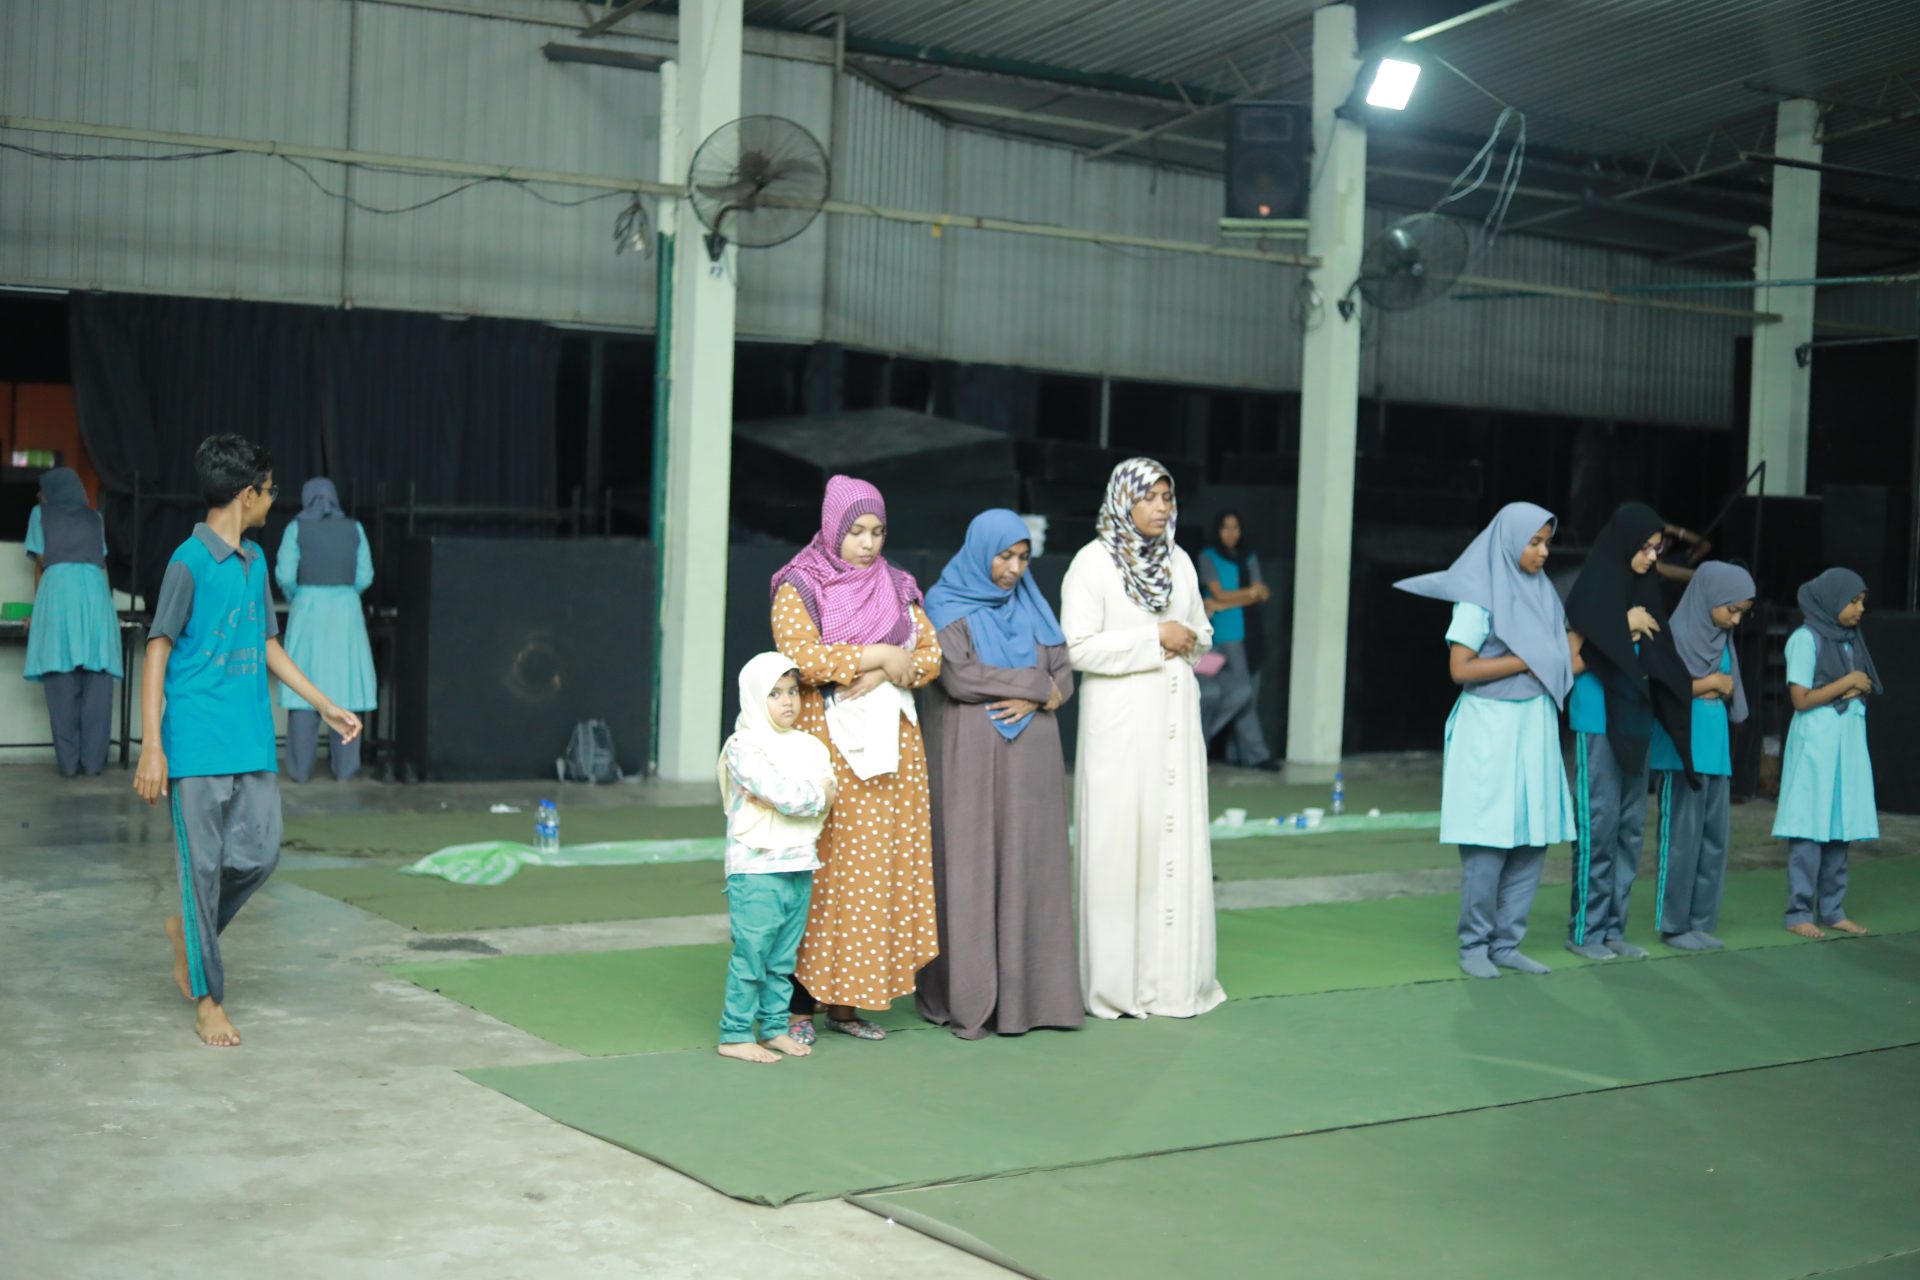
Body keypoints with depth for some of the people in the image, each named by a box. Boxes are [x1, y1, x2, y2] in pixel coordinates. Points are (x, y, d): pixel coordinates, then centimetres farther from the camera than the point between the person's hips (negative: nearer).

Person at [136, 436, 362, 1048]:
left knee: (258, 853, 3)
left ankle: (189, 928, 31)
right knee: (203, 863, -1)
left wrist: (324, 705, 20)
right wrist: (152, 746, -15)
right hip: (197, 740, -7)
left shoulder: (256, 561, 13)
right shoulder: (189, 562, -9)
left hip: (253, 740, 7)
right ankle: (208, 1000, 9)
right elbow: (157, 653, -10)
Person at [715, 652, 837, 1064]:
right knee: (751, 953, -5)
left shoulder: (810, 746, 13)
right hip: (757, 866, -7)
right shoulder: (744, 748, -9)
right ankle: (735, 1034, 1)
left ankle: (774, 1027, 20)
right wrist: (817, 794, -3)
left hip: (800, 866, 7)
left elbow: (828, 795, 0)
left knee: (784, 957, 12)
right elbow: (784, 794, -19)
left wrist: (790, 798, -13)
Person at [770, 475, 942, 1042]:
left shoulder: (897, 587, 15)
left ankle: (846, 1000, 9)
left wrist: (884, 674, -11)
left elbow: (931, 654, 8)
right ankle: (798, 1002, -1)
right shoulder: (799, 588, -1)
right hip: (826, 742, -5)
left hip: (890, 744, 5)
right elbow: (800, 655, -16)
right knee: (817, 866, -7)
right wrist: (881, 655, -13)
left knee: (880, 865, 2)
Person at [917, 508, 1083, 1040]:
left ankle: (1027, 991, 8)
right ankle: (966, 1000, 0)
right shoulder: (945, 605, -3)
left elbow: (1064, 675, 8)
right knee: (969, 868, -4)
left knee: (1028, 866, 3)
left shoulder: (1032, 606, 13)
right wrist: (1037, 684, -9)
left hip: (1029, 760, 5)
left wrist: (1035, 700, -14)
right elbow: (959, 677, -15)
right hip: (969, 759, -5)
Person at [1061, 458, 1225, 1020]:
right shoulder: (1093, 562, -6)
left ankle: (1172, 973, 12)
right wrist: (1153, 638, -14)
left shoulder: (1178, 561, 12)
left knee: (1178, 837, 4)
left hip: (1175, 719, 6)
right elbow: (1078, 647, -13)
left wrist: (1188, 638, -2)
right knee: (1120, 841, -5)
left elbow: (1202, 632, 21)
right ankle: (1118, 980, 2)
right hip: (1120, 720, -5)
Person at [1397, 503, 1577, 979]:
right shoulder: (1479, 596, -7)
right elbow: (1460, 668, -14)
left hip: (1536, 729, 6)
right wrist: (1528, 661, -11)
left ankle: (1506, 944, 13)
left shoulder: (1542, 593, 13)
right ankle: (1475, 947, 5)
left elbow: (1565, 663, 13)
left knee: (1532, 842, 5)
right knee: (1488, 844, -5)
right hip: (1490, 730, -6)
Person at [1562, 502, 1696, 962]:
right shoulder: (1592, 590, -9)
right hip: (1599, 722, -7)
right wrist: (1626, 628, -13)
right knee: (1600, 824, -4)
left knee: (1631, 826, 7)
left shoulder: (1642, 590, 11)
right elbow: (1573, 661, -12)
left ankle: (1613, 927, 14)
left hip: (1636, 720, 7)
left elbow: (1656, 660, 15)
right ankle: (1584, 930, 3)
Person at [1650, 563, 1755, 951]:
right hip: (1683, 749, -7)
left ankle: (1700, 921, 14)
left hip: (1716, 748, 7)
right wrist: (1707, 684, -9)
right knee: (1682, 836, -3)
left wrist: (1723, 687, 2)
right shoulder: (1677, 632, -8)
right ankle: (1674, 925, 5)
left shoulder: (1722, 638, 13)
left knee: (1715, 836, 6)